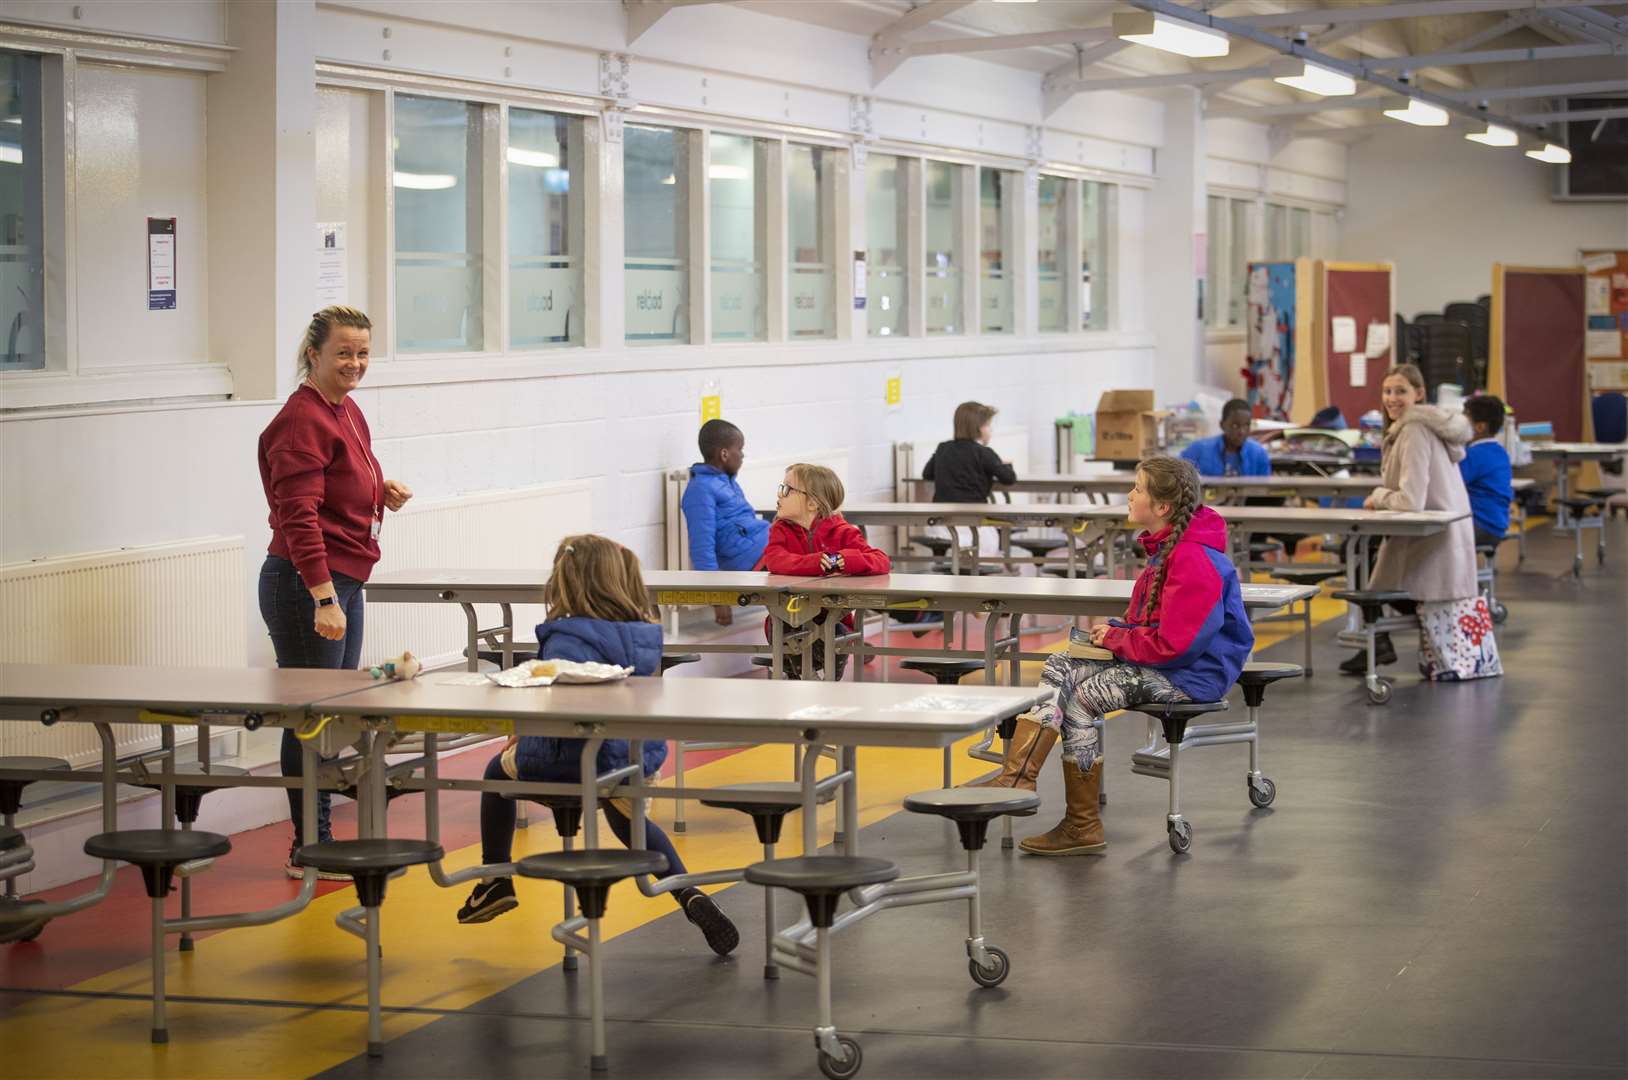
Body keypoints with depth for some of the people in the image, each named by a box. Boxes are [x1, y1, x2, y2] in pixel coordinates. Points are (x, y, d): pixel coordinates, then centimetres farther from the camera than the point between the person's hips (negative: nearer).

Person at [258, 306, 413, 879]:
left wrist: (382, 490, 5)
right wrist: (324, 598, -26)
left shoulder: (348, 413, 13)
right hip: (306, 585, -10)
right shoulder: (302, 420, -16)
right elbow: (299, 515, -21)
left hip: (344, 582, 10)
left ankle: (320, 842, 22)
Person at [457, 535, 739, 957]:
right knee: (624, 815, 38)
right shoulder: (643, 633, 2)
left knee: (500, 768, 25)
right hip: (639, 757, 6)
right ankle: (690, 895, 19)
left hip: (580, 762, -6)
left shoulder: (568, 640, -21)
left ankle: (496, 881, 33)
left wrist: (523, 732, -11)